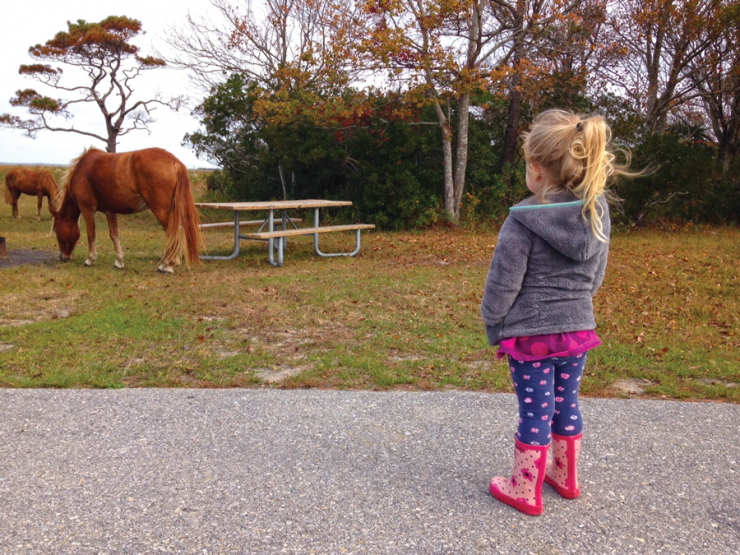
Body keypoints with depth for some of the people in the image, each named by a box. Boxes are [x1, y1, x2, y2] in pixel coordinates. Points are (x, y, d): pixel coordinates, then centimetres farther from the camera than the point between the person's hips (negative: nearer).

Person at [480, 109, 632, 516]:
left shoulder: (523, 221, -20)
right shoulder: (597, 213, -1)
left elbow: (503, 284, -14)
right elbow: (596, 276, 9)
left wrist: (492, 326, -1)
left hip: (530, 333, -5)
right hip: (579, 328, 6)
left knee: (535, 412, 6)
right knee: (566, 404, 20)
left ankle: (526, 491, 22)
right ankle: (566, 477, 38)